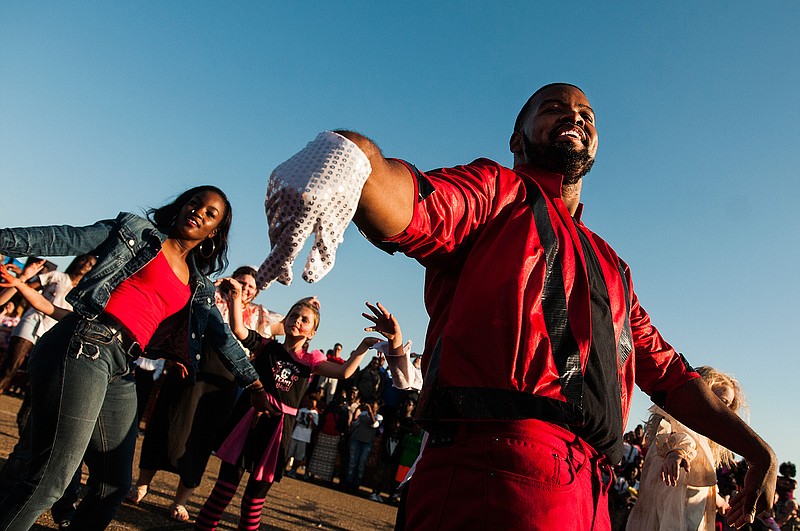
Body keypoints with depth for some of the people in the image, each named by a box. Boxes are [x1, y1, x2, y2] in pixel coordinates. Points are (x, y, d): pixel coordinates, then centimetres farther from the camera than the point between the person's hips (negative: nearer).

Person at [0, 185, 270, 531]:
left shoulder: (198, 288, 21)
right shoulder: (137, 230, 10)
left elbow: (221, 335, 17)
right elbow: (63, 239, 4)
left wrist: (253, 382, 12)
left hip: (122, 373, 6)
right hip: (83, 347, -6)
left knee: (114, 484, 11)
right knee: (51, 478, -12)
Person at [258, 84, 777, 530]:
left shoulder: (612, 268, 25)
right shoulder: (497, 188, 5)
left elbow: (667, 372, 27)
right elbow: (416, 206, -18)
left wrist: (758, 449, 18)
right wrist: (353, 152, -39)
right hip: (498, 470, -7)